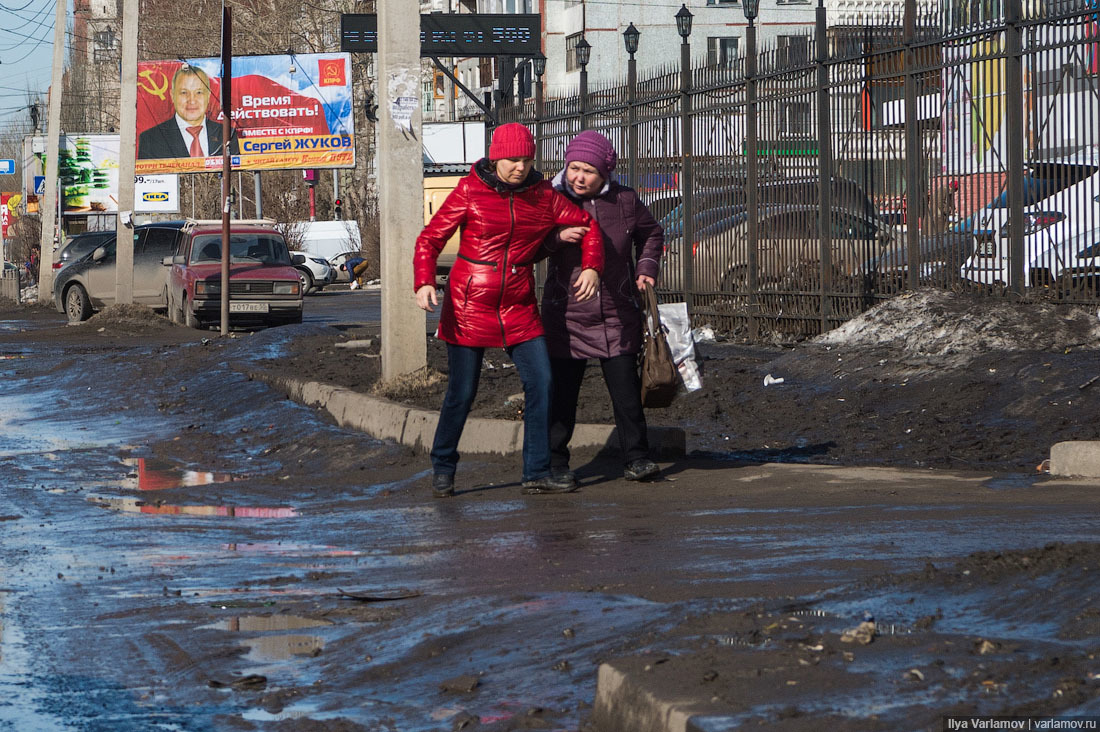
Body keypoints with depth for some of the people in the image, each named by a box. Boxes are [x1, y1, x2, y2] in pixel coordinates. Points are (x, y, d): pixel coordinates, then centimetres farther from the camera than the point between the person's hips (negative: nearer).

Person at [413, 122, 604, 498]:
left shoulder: (543, 196, 3)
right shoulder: (469, 192, -6)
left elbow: (587, 225, 15)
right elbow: (429, 239, -7)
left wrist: (591, 267, -2)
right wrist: (424, 283, -24)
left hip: (518, 307, 4)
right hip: (470, 304, -3)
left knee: (540, 383, -7)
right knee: (461, 393, 0)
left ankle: (537, 473, 1)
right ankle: (443, 468, 20)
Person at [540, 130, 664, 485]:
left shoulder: (625, 201, 3)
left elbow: (651, 233, 21)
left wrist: (647, 268, 7)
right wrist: (555, 238, -19)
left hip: (617, 315, 1)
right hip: (567, 314, -1)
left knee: (626, 389, 0)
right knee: (562, 391, 1)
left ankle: (636, 458, 9)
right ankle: (554, 461, 11)